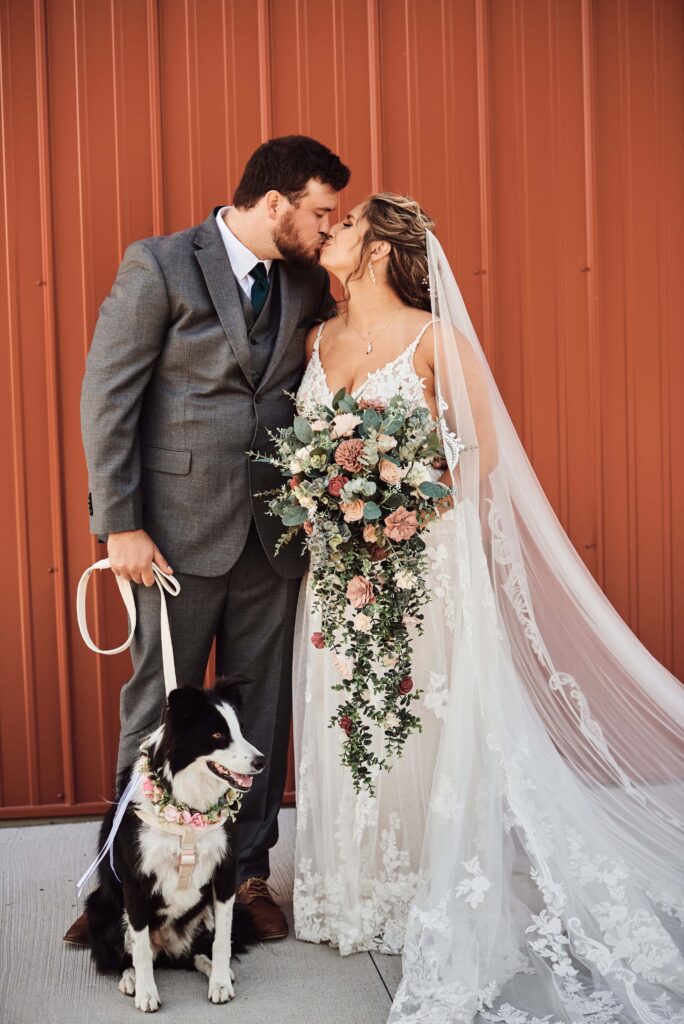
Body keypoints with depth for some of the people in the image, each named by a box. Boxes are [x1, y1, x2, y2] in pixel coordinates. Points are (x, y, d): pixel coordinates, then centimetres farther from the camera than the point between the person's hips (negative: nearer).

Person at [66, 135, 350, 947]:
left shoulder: (309, 285, 9)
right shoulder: (160, 266, -6)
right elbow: (107, 397, -8)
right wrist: (121, 524, -12)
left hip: (273, 536, 5)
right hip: (180, 528, -4)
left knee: (262, 712, 11)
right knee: (159, 711, 5)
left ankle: (247, 872, 25)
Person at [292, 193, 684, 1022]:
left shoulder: (436, 339, -7)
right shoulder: (318, 340, 9)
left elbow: (484, 454, -5)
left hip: (425, 561, -5)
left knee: (437, 727, 0)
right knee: (346, 728, 8)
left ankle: (451, 914, 15)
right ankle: (362, 892, 24)